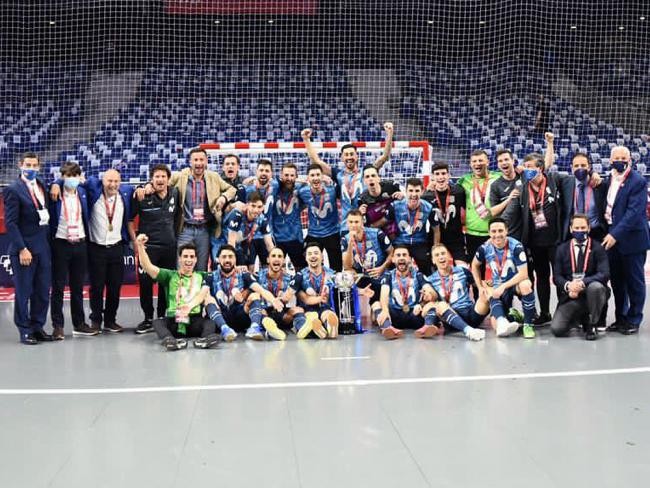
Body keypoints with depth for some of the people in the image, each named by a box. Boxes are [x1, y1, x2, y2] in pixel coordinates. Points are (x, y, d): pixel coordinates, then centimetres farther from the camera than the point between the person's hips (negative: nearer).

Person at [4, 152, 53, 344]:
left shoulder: (41, 185, 10)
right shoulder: (13, 190, -9)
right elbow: (10, 223, -12)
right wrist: (22, 249, -17)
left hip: (43, 247, 6)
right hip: (24, 248, -6)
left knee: (43, 291, 10)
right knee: (23, 292, 4)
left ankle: (37, 327, 22)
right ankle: (25, 330, 14)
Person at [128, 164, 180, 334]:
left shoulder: (175, 194, 4)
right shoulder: (143, 197, -7)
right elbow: (129, 219, -1)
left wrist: (176, 236, 12)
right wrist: (135, 241, -4)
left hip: (169, 247, 3)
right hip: (148, 246, -3)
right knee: (145, 283, -5)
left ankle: (162, 317, 21)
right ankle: (148, 319, 6)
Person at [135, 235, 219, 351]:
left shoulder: (201, 276, 16)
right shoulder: (170, 275, 13)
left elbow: (203, 293, -3)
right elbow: (147, 266, 1)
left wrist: (190, 305, -25)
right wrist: (140, 246, -16)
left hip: (195, 321, 0)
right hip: (173, 321, 0)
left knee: (210, 322, -29)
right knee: (158, 322, -28)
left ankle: (205, 338, -57)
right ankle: (169, 340, -55)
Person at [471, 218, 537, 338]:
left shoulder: (516, 246, -18)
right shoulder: (485, 248, -9)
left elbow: (523, 274, -22)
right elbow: (474, 266, 11)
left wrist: (503, 286, -27)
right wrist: (480, 287, 5)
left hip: (515, 283, -1)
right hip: (497, 288, 1)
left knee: (525, 285, -40)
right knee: (497, 325, -26)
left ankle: (528, 325, -23)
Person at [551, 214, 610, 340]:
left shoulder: (597, 248, -1)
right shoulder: (562, 249, 7)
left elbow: (604, 274, -12)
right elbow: (556, 276, 3)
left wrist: (582, 283, -26)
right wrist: (568, 286, -19)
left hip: (591, 292, -2)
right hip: (570, 297, 2)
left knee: (595, 286, -38)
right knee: (557, 329, -18)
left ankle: (591, 325, -11)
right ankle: (581, 317, 17)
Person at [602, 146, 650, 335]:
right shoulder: (610, 180, 9)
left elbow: (634, 211, -21)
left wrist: (616, 234, -26)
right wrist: (607, 232, 5)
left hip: (631, 239, -6)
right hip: (612, 238, 7)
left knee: (634, 281, 5)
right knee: (617, 281, 13)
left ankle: (634, 320, 16)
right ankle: (621, 317, 25)